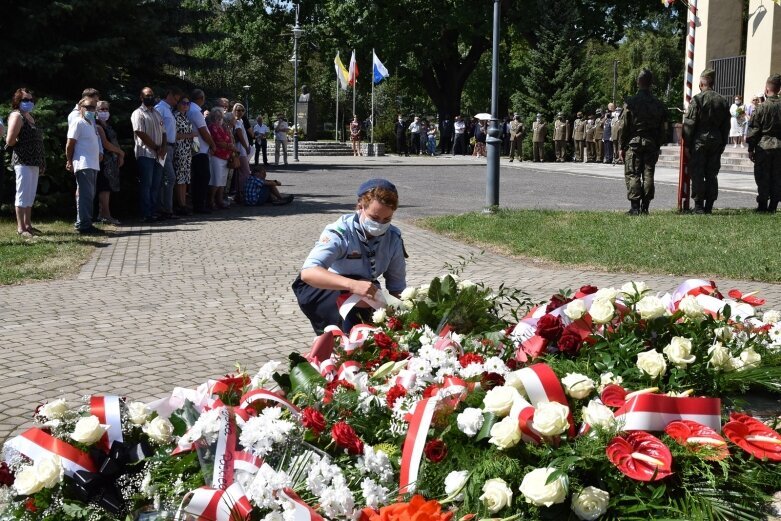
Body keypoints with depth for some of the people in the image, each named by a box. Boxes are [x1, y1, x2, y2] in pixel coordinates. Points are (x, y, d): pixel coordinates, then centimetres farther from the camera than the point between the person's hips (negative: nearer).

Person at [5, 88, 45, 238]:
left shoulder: (30, 117, 18)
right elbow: (10, 141, -16)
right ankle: (20, 228, -4)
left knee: (30, 196, 12)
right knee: (23, 195, -7)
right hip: (23, 162, -8)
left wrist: (41, 163, 18)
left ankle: (28, 225, 19)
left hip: (34, 163, 8)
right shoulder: (17, 116, -7)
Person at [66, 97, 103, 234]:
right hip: (83, 165, -9)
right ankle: (83, 225, -8)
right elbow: (69, 145, -9)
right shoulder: (78, 122, -7)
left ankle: (86, 224, 16)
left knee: (90, 195, 11)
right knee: (85, 195, -9)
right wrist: (69, 162, -6)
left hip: (93, 165, 9)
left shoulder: (91, 123, 19)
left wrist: (99, 155, 13)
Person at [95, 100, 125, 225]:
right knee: (105, 188, -11)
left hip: (112, 160, 9)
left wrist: (120, 156, 10)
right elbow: (106, 144, -18)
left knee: (107, 188, 10)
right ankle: (107, 216, -13)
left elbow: (114, 141, 21)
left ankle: (101, 215, 14)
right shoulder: (98, 126, -11)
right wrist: (121, 152, -7)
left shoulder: (107, 125, 19)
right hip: (104, 160, -9)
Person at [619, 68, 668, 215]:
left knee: (632, 175, -1)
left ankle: (635, 207, -7)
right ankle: (645, 207, 7)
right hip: (651, 144, 4)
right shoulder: (659, 104, 6)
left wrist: (622, 147, 1)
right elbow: (662, 130, 9)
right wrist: (658, 146, 16)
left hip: (634, 143, -4)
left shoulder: (631, 103, -7)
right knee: (648, 175, 6)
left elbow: (624, 127, -5)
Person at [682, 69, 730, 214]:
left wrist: (687, 144, -5)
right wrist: (722, 144, 17)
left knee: (697, 174, -1)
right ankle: (709, 206, 10)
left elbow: (689, 124, -10)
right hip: (716, 141, 5)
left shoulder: (697, 100, -9)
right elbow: (726, 126, 11)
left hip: (699, 141, -5)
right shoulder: (722, 101, 8)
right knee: (712, 174, 9)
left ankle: (699, 206, -4)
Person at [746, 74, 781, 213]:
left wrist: (751, 149, 2)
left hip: (764, 147, -3)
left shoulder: (762, 108, -8)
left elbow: (754, 131, -5)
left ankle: (762, 205, 4)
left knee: (762, 178, 3)